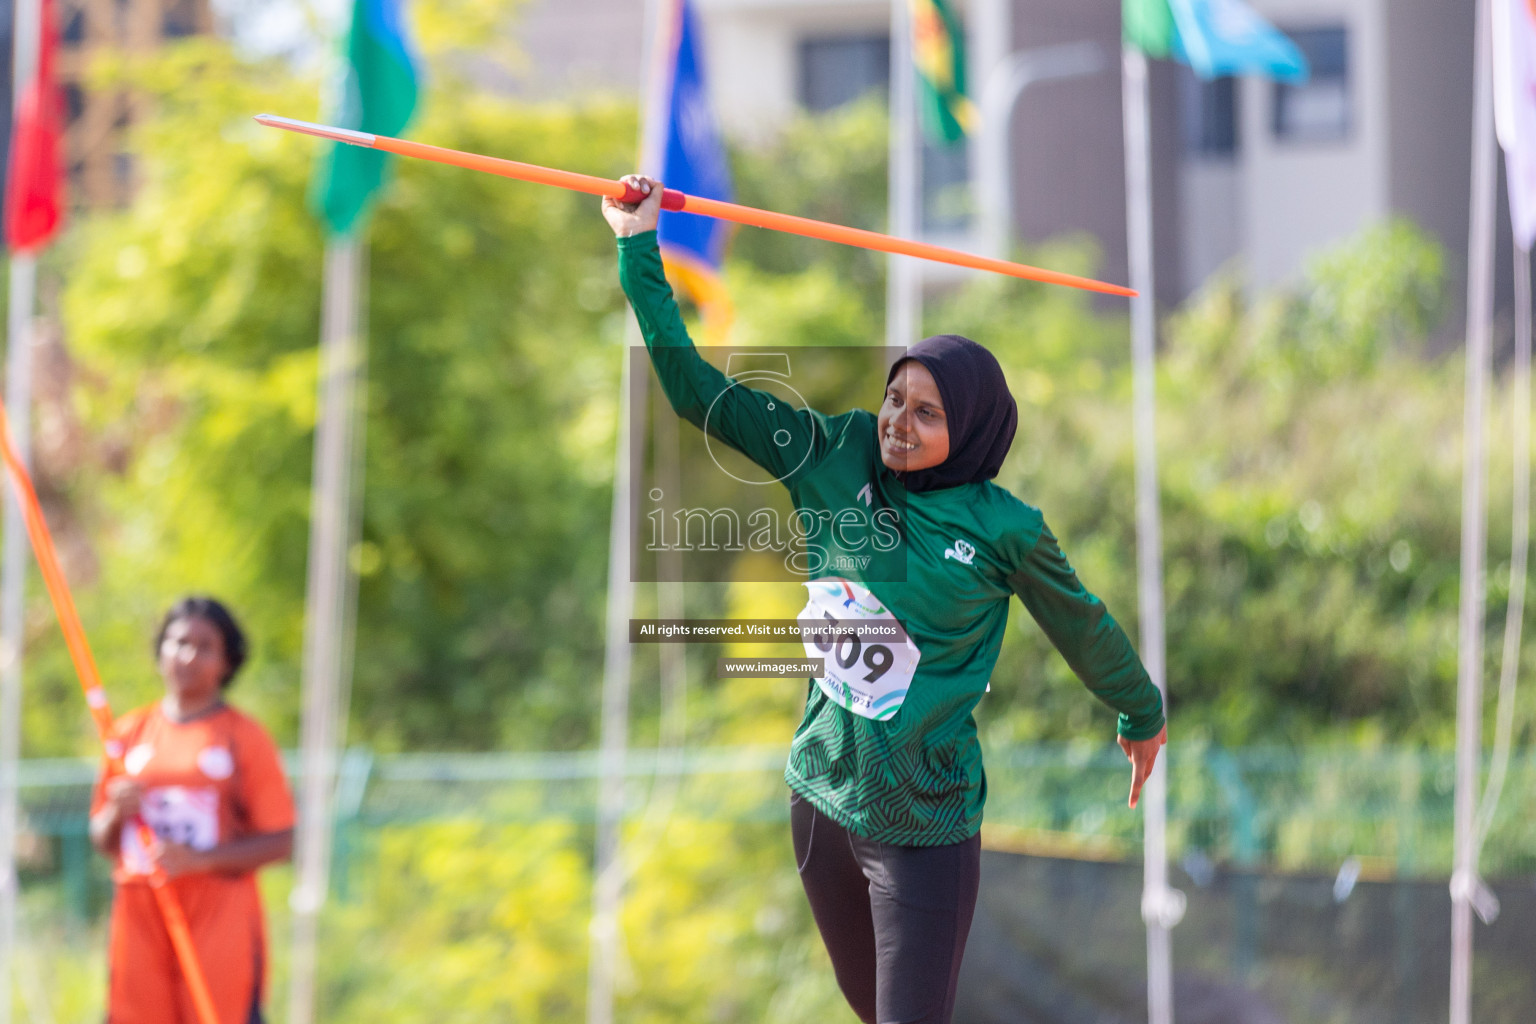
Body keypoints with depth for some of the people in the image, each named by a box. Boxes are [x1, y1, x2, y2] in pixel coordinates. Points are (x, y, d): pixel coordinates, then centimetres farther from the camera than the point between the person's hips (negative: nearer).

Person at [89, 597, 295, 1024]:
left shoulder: (245, 736, 1)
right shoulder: (130, 731, 14)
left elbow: (281, 841, -4)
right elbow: (102, 840, 18)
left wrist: (200, 859, -16)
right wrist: (117, 813, -5)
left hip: (221, 916, -4)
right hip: (139, 919, 4)